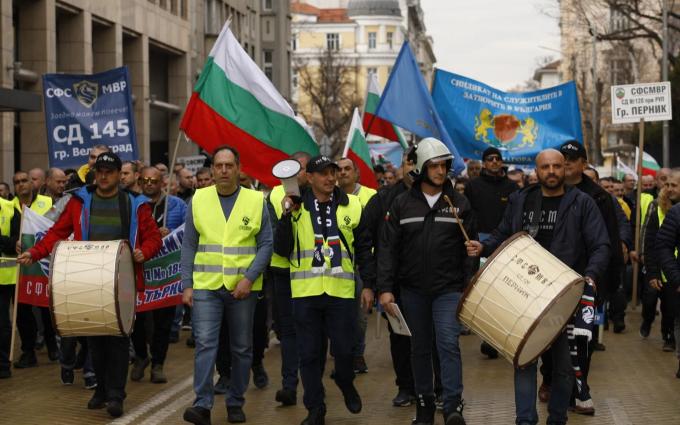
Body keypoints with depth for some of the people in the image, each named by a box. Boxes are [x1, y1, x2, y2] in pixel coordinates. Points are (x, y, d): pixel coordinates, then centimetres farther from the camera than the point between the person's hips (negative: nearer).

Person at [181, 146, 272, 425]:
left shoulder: (256, 201, -1)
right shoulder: (198, 200, 2)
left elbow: (265, 244, -1)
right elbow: (189, 246, 4)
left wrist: (249, 278, -13)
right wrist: (187, 285, -3)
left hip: (243, 287, 1)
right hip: (205, 286, 0)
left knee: (242, 348, 9)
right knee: (205, 344, -10)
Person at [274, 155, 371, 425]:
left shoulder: (352, 206, 5)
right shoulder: (296, 207, 2)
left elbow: (363, 249, 11)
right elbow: (281, 250, -3)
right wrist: (287, 215, -13)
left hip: (341, 291, 0)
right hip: (305, 292, 0)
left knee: (344, 349, 2)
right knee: (309, 353, 5)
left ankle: (346, 385, 34)